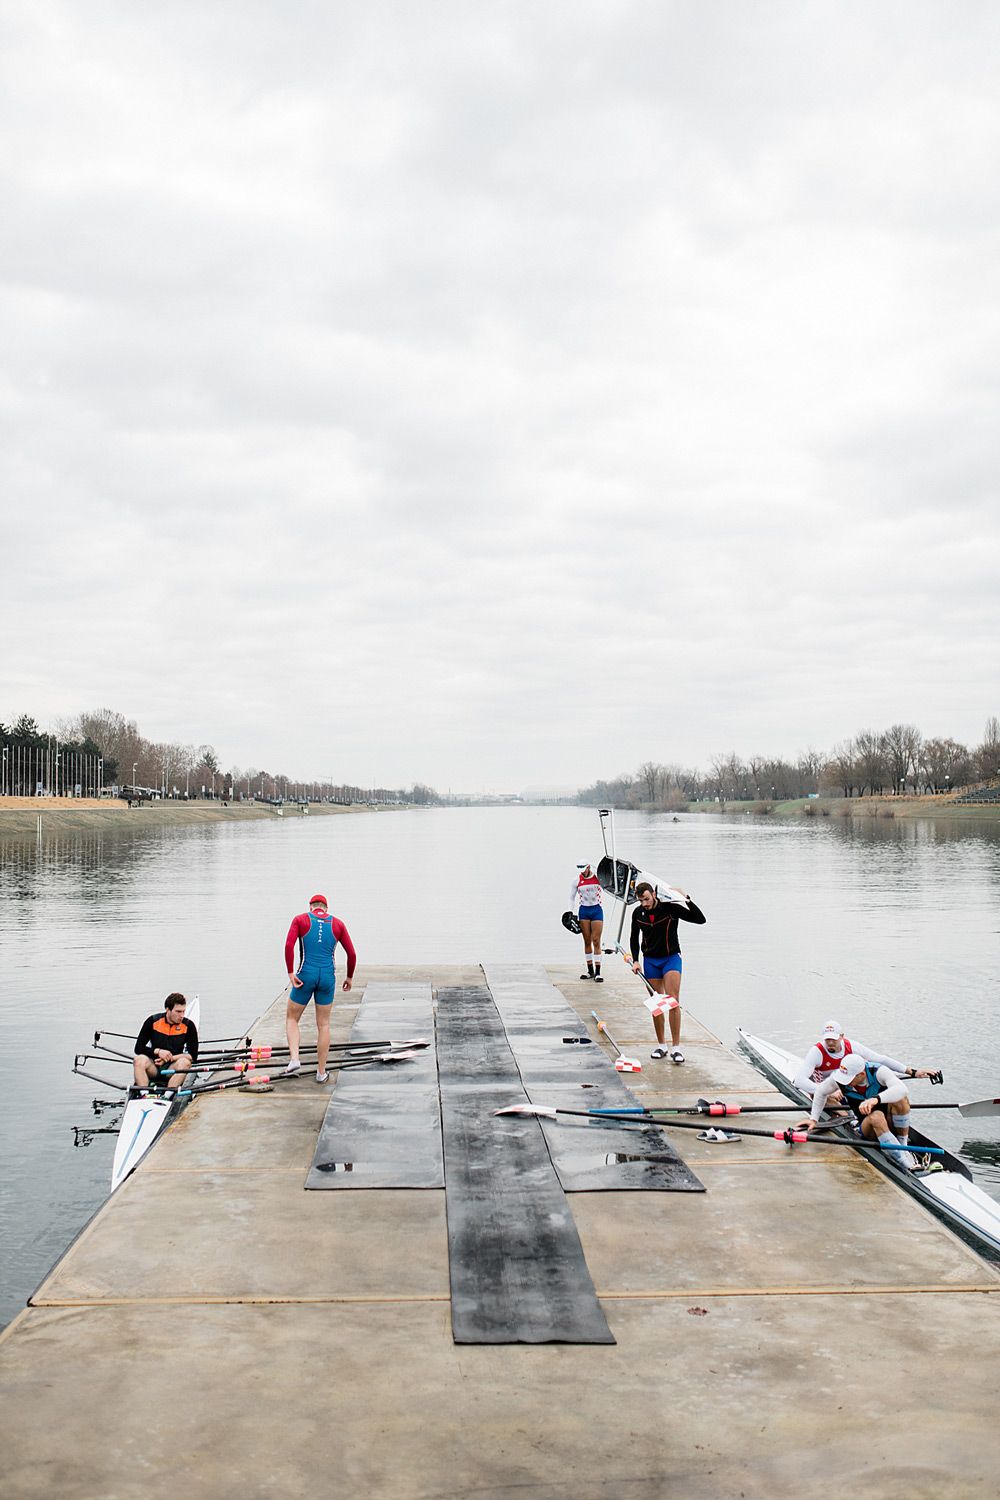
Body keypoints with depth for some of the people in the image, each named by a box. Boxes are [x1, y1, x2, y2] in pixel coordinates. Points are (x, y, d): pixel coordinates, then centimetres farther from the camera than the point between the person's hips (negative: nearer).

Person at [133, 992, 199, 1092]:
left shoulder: (188, 1026, -3)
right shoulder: (153, 1021, -2)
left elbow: (193, 1056, -5)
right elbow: (138, 1048, 0)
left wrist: (169, 1058, -13)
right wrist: (158, 1051, -15)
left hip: (172, 1067, 0)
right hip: (153, 1068, 1)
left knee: (185, 1062, -31)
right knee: (139, 1059, -29)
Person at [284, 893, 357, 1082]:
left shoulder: (300, 919, 2)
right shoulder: (337, 924, 8)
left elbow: (289, 945, -14)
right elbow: (352, 954, 4)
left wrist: (290, 973, -11)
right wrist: (350, 977, 18)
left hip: (305, 977, -2)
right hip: (327, 978, 2)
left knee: (291, 1018, 17)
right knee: (323, 1024, 14)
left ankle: (294, 1059, -4)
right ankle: (321, 1072, 16)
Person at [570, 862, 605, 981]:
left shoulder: (598, 877, -5)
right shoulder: (577, 880, 3)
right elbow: (572, 897, 12)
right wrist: (570, 912, 6)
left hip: (596, 910, -2)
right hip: (583, 910, 2)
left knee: (596, 941, -7)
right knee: (587, 941, 5)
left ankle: (597, 972, -7)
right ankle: (590, 971, 13)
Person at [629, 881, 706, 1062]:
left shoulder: (671, 908, -16)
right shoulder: (638, 913, -3)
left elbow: (700, 919, -18)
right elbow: (634, 938, 12)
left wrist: (687, 899, -27)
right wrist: (635, 960, 3)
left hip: (671, 958, -4)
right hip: (650, 960, 4)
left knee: (673, 1002, -14)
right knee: (656, 1004, 5)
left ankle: (675, 1047, -11)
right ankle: (661, 1045, 16)